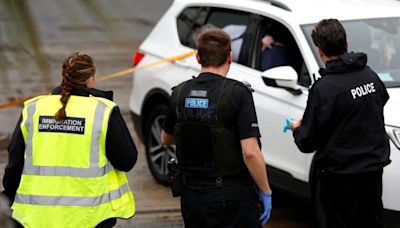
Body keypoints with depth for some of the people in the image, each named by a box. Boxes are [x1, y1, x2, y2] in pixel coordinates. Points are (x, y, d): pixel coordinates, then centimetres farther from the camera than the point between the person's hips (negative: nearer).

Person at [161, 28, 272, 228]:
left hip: (192, 194, 5)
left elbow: (166, 139, 19)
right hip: (232, 195, -5)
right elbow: (250, 152, -19)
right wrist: (265, 192, -8)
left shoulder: (180, 93, 2)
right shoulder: (237, 93, -13)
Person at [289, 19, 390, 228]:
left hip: (340, 176, -6)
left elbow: (307, 143, -16)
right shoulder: (370, 75, 0)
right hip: (374, 169, 6)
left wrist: (297, 129, 8)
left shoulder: (323, 89, -19)